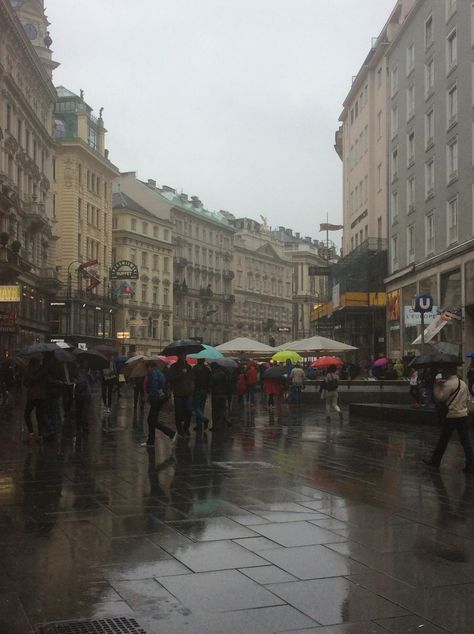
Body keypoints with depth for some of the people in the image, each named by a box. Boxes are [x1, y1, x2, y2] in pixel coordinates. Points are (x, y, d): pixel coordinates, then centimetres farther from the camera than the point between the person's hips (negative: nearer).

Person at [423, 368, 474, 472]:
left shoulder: (448, 384, -14)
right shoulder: (463, 383, 10)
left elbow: (440, 397, -18)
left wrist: (436, 386, -8)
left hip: (451, 416, -6)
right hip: (463, 415, 6)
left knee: (443, 440, 7)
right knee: (465, 441, 6)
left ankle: (435, 461, 17)